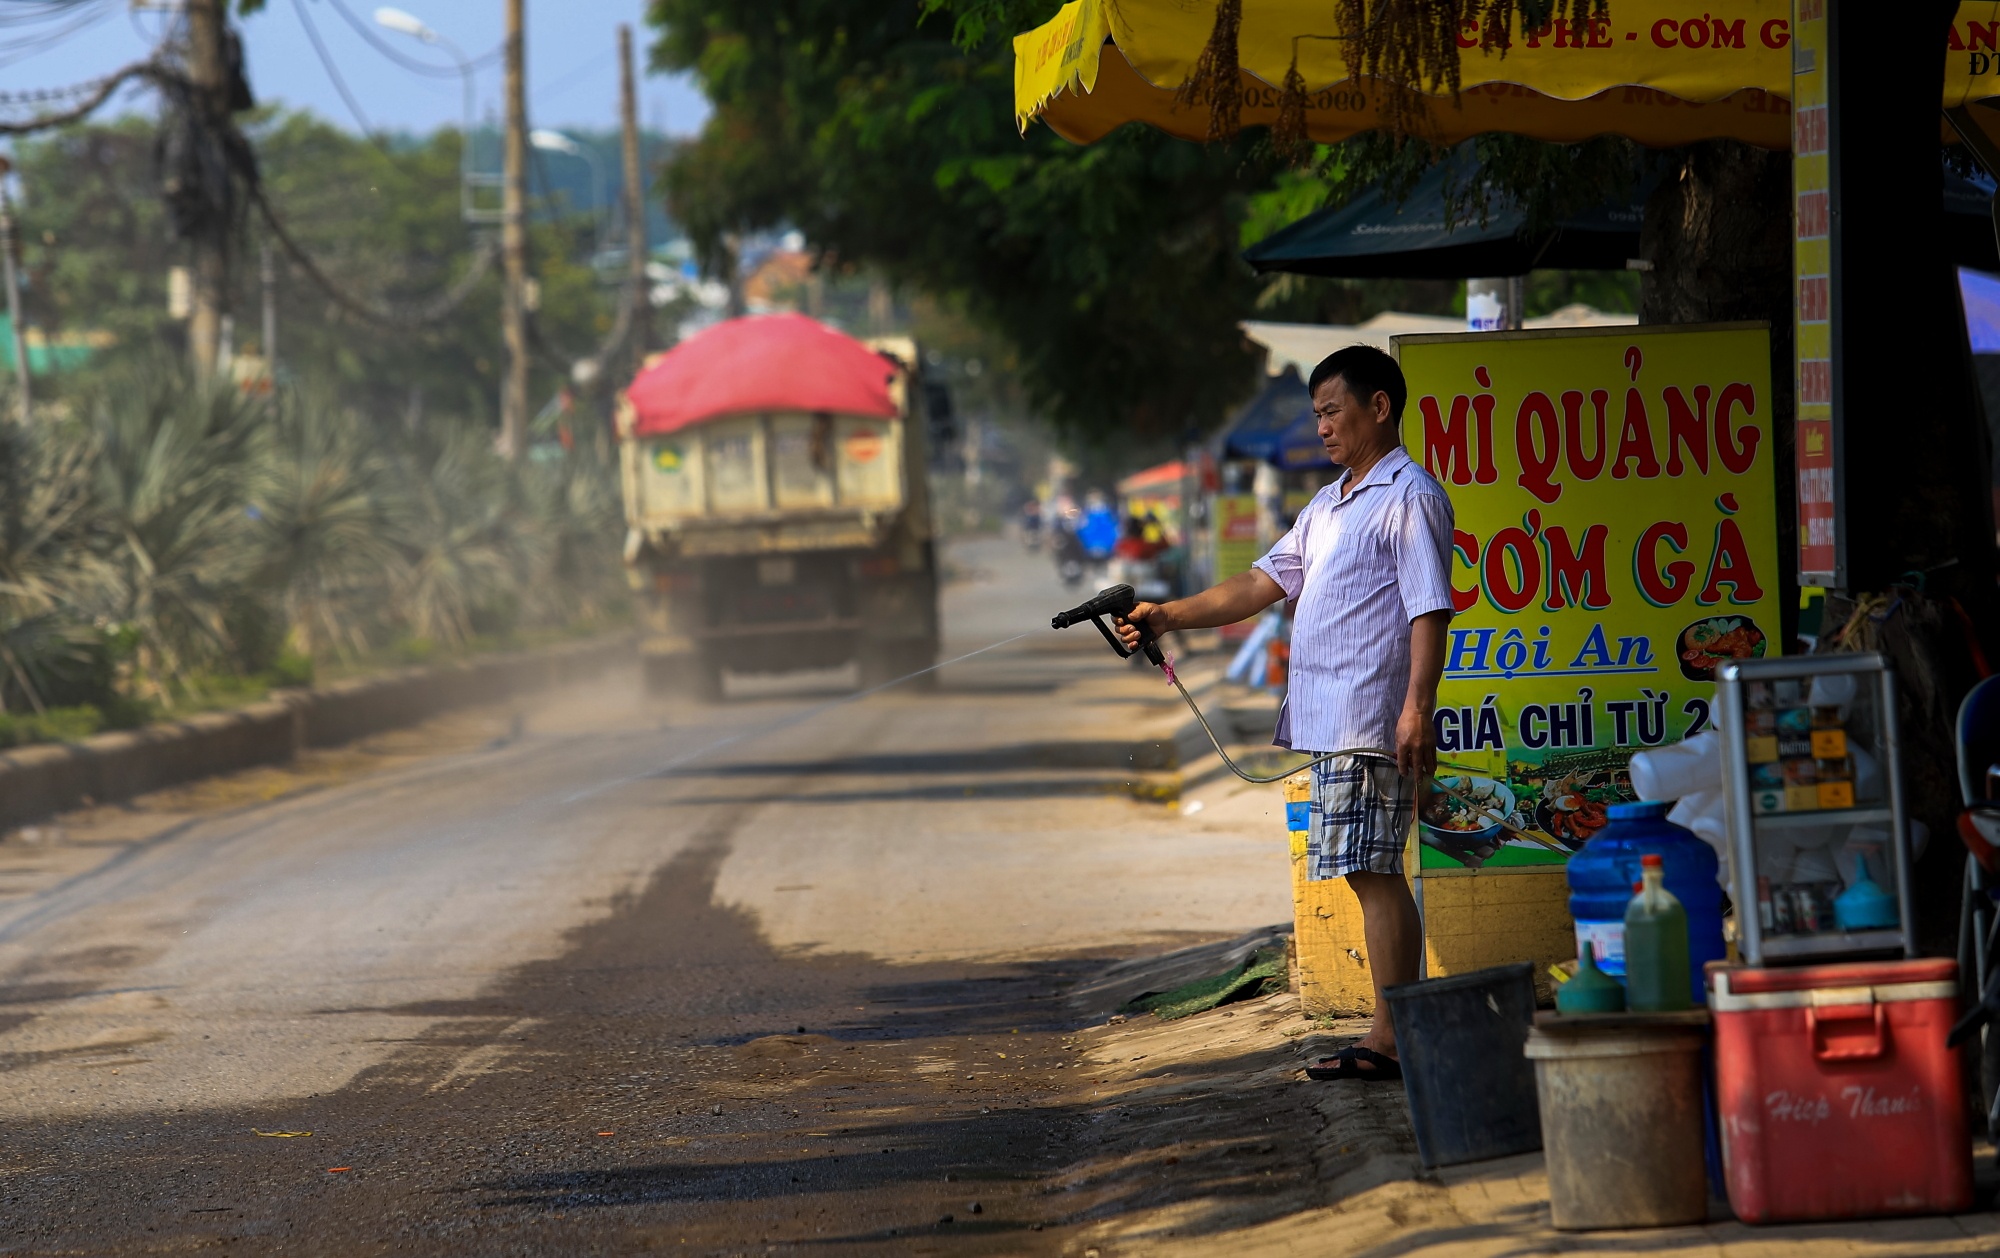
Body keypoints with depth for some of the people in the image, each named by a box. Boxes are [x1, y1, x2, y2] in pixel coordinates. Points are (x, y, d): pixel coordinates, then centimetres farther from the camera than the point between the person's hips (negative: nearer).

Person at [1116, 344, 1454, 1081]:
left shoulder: (1410, 498, -7)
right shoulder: (1327, 507, 22)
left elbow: (1430, 611, -14)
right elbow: (1262, 585, 21)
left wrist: (1417, 708, -22)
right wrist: (1168, 617, 12)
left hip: (1372, 719, -9)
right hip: (1326, 718, 9)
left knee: (1371, 870, -12)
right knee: (1369, 874, 7)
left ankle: (1391, 1040, -13)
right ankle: (1399, 1032, 9)